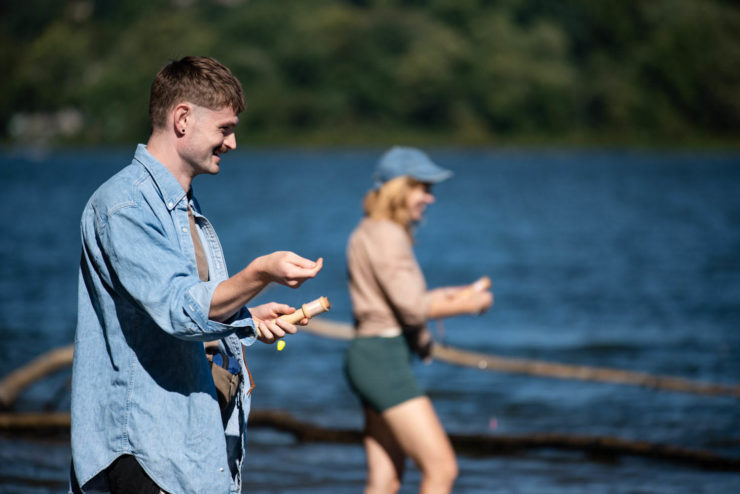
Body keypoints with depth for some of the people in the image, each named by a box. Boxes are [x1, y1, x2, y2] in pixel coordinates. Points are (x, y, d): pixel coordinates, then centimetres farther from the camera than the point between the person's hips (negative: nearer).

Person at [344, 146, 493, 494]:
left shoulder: (370, 233, 18)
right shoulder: (387, 235, -13)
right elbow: (411, 308, -17)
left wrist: (443, 296, 18)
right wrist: (466, 306, -5)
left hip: (374, 358, 11)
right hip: (383, 359, -11)